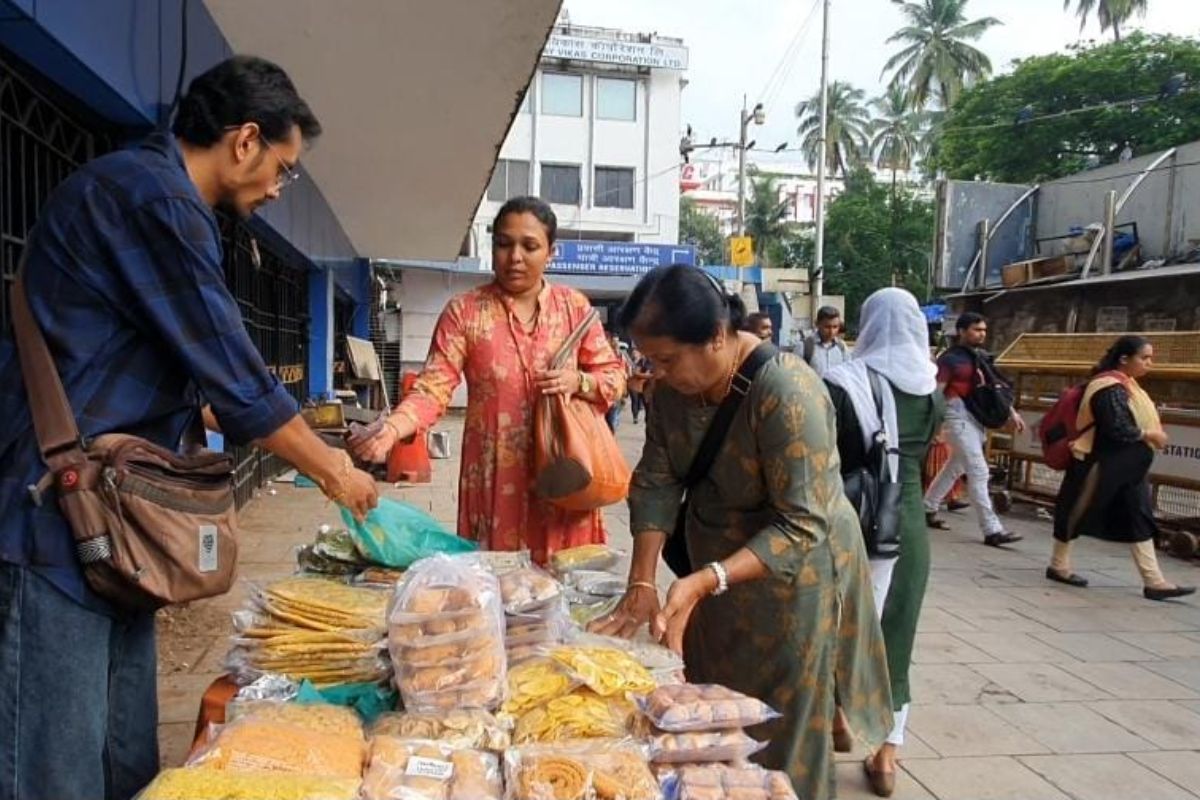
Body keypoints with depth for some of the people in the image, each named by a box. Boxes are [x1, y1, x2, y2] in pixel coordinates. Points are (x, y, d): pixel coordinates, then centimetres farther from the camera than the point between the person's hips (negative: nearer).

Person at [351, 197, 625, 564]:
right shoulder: (463, 311, -1)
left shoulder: (574, 306, 4)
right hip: (494, 478, -1)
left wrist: (578, 381, -11)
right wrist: (391, 430, -26)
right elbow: (433, 388, -8)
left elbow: (614, 374, 9)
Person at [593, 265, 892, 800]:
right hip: (715, 571, 7)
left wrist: (704, 582, -37)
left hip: (790, 577, -6)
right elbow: (655, 483, -7)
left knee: (775, 739, 8)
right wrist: (642, 583, -16)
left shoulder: (786, 393, -30)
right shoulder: (673, 385, -9)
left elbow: (802, 527, -29)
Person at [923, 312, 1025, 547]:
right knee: (979, 473, -10)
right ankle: (992, 530, -7)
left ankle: (927, 509, 32)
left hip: (978, 418, 8)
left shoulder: (983, 356, 13)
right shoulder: (950, 358, -9)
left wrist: (1012, 413, 14)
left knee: (954, 468, 17)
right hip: (958, 417, -8)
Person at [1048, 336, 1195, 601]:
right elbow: (1118, 429, -24)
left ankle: (1154, 582, 6)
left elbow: (1132, 422, 15)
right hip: (1102, 466, -10)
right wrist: (1150, 435, -11)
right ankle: (1058, 566, 18)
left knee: (1139, 519, 5)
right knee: (1076, 514, 4)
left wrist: (1152, 434, -1)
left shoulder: (1124, 386, 12)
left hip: (1127, 469, 10)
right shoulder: (1110, 388, -19)